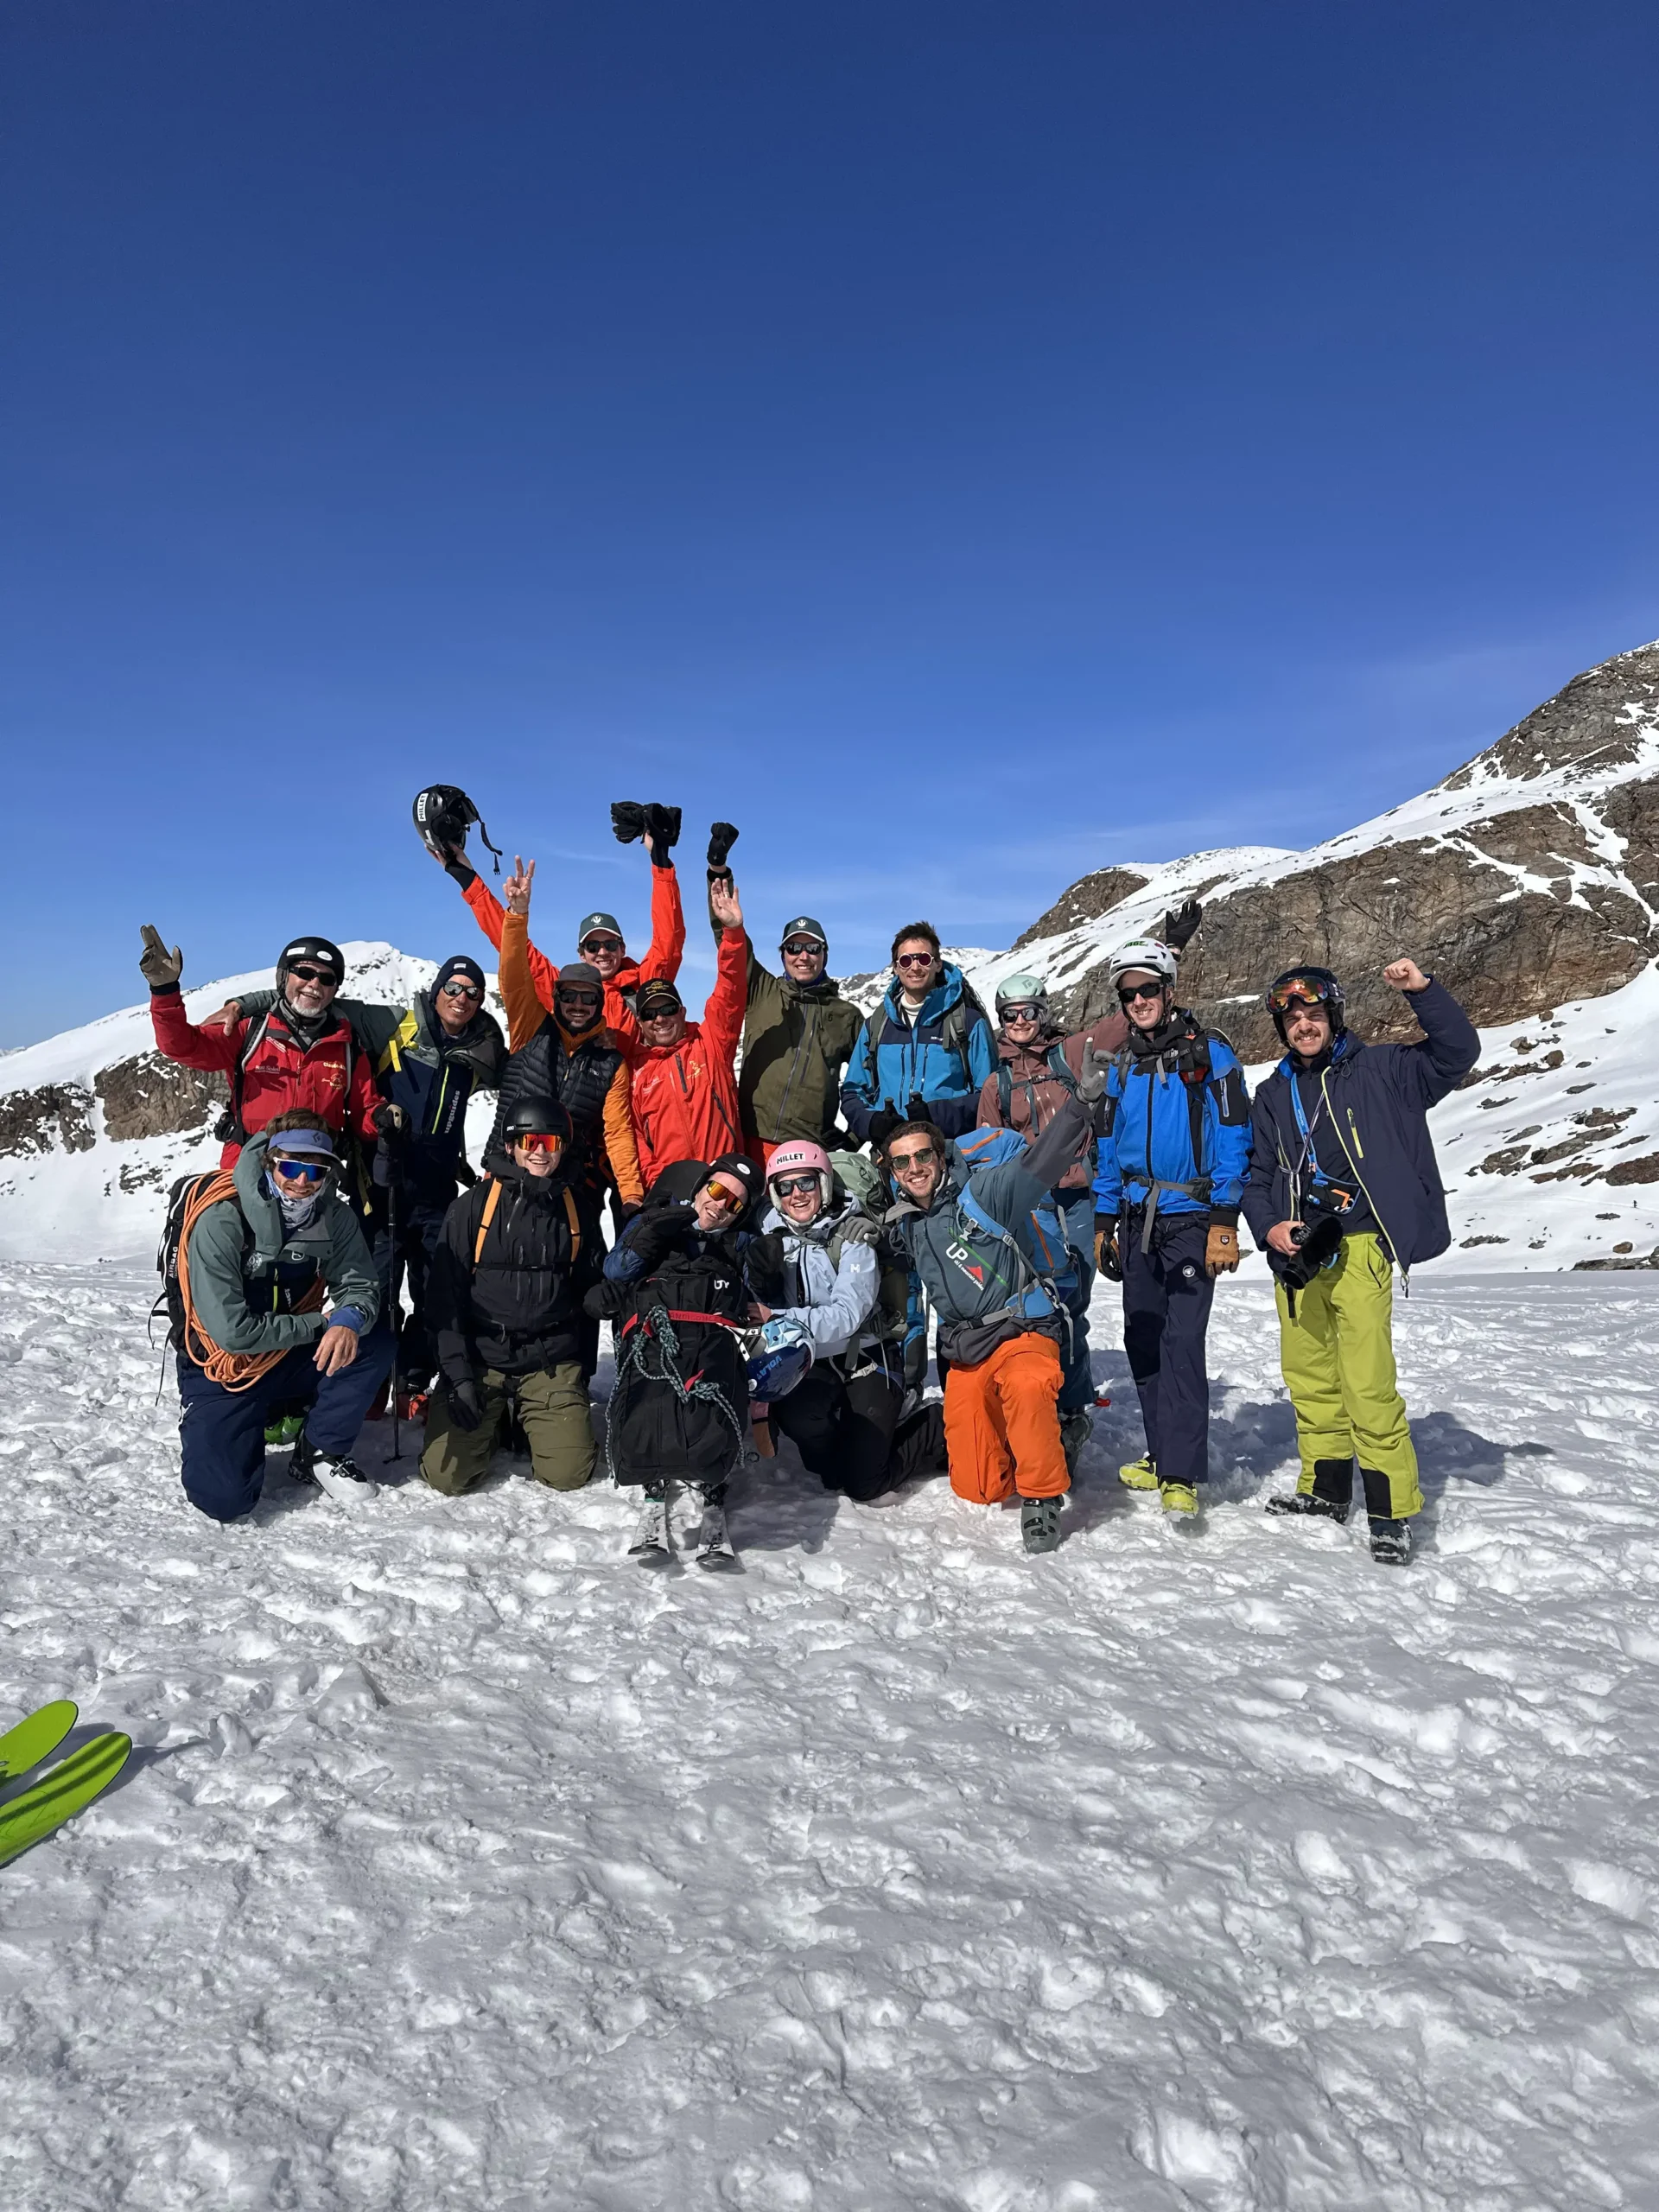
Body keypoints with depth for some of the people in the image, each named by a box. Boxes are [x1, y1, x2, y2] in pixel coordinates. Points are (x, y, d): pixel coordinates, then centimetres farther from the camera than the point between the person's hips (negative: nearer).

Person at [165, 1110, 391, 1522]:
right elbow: (232, 1331, -26)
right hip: (225, 1370, -4)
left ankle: (321, 1451, -1)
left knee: (376, 1345, -22)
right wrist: (321, 1322, -19)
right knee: (223, 1498, -18)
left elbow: (360, 1285, -6)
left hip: (294, 1359, 4)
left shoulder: (334, 1216, -10)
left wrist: (349, 1319, -31)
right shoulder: (220, 1222, -25)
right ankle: (202, 1427, 17)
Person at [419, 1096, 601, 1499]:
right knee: (447, 1475, -13)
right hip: (479, 1357, -1)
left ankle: (525, 1421, 20)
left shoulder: (579, 1209, 5)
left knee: (569, 1474, -11)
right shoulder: (473, 1205, -3)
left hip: (551, 1362, 1)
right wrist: (457, 1373, -10)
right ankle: (495, 1422, 19)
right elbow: (445, 1295, -3)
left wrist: (582, 1373, 13)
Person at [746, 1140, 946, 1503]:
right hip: (815, 1364, 4)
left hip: (867, 1360, -4)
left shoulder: (854, 1235, -12)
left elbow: (847, 1315, -23)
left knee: (863, 1485, -12)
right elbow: (759, 1305, 1)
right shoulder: (774, 1240, 3)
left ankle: (938, 1426, 14)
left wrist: (777, 1319, -33)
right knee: (791, 1413, -31)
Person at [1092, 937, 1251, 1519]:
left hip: (1191, 1216, -6)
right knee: (1142, 1339, 8)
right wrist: (1104, 1223, 12)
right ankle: (1163, 1454, 21)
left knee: (1181, 1342, -10)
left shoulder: (1210, 1053, -4)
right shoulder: (1123, 1065, 12)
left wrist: (1224, 1224, -14)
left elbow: (1233, 1138, -8)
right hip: (1139, 1219, 6)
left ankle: (1181, 1474, -4)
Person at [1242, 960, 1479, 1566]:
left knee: (1368, 1383, -10)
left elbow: (1457, 1052, -7)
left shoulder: (1377, 1071, 4)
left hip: (1358, 1248, -5)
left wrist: (1421, 990, -19)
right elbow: (1258, 1176, 19)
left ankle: (1392, 1511, 2)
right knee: (1308, 1377, 11)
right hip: (1296, 1252, 5)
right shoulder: (1273, 1095, 16)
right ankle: (1324, 1490, 27)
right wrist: (1268, 1227, 2)